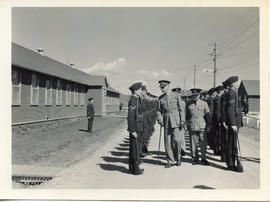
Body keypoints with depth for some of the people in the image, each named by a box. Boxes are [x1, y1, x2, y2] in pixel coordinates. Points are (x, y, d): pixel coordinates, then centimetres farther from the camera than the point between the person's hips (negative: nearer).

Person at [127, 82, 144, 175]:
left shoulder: (135, 99, 14)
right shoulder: (133, 100, -17)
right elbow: (130, 116, -21)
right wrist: (133, 131, -22)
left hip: (136, 128, 10)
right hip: (135, 128, -10)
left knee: (133, 147, 14)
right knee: (135, 148, -2)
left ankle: (132, 167, 24)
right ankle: (135, 169, 7)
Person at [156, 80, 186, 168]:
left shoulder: (176, 95, 1)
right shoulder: (161, 98, 9)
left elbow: (181, 109, 0)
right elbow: (159, 110, 14)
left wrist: (182, 120, -7)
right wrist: (159, 119, -2)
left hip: (176, 121, -3)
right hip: (166, 122, 3)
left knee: (177, 140, -8)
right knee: (167, 142, 2)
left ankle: (178, 157, 17)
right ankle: (170, 161, 15)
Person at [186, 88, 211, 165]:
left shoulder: (204, 103, 5)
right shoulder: (189, 104, 7)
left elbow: (208, 115, 7)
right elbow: (187, 115, 15)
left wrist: (208, 126, 3)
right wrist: (187, 124, 11)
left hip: (202, 127, 0)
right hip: (192, 127, 1)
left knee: (203, 143, 1)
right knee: (193, 144, 4)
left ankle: (204, 158, 18)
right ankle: (195, 158, 18)